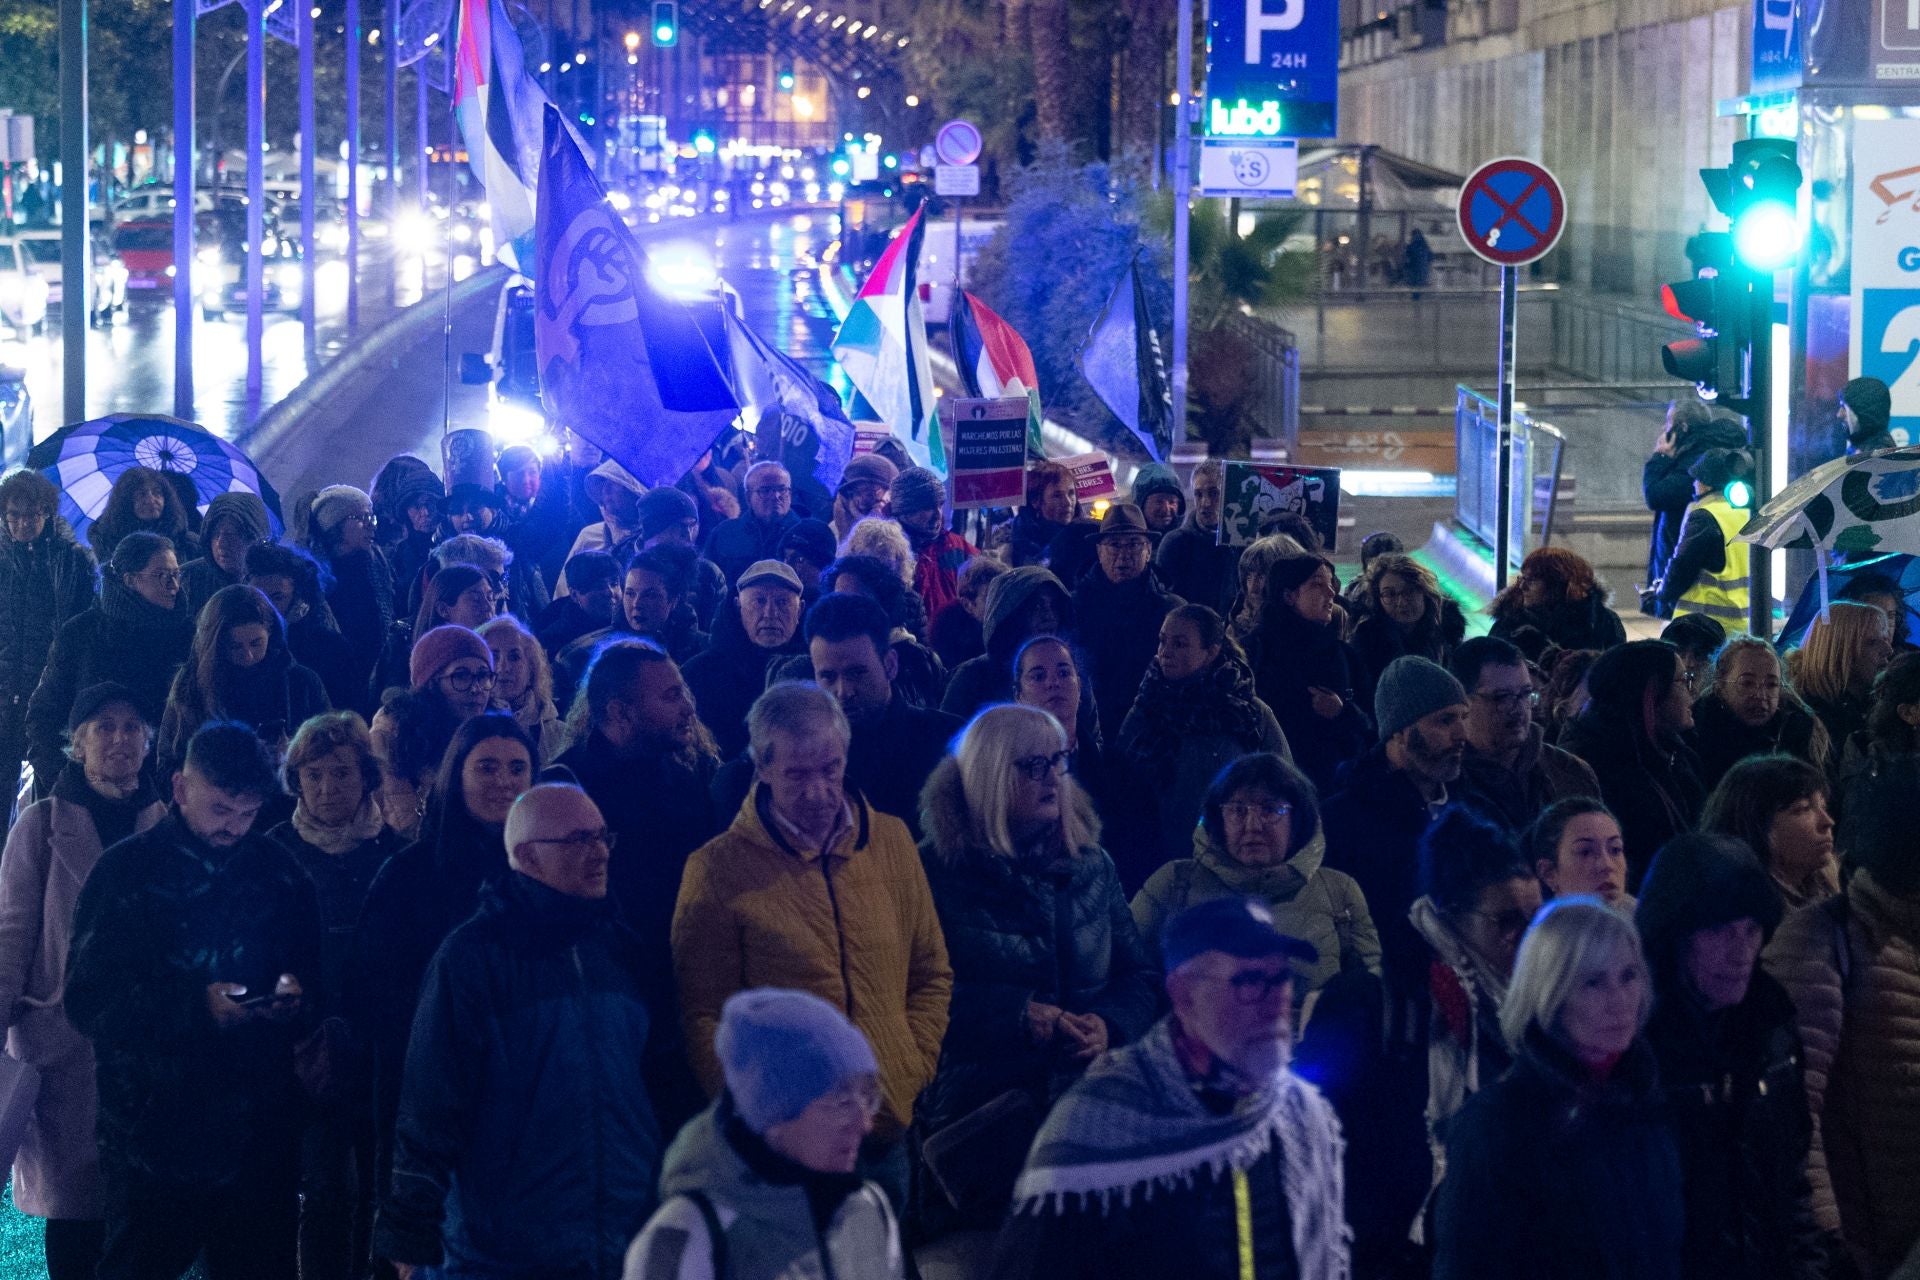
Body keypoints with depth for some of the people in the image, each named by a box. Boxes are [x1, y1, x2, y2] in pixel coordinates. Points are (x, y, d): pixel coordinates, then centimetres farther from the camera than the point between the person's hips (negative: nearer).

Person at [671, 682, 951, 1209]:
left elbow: (931, 974, 15)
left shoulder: (891, 841, 7)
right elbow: (704, 1017, -4)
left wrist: (913, 1068, 2)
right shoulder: (716, 870, -5)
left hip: (889, 1130, 4)